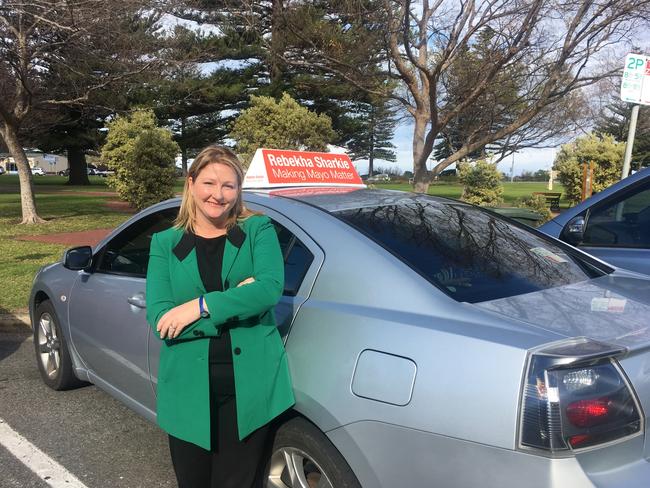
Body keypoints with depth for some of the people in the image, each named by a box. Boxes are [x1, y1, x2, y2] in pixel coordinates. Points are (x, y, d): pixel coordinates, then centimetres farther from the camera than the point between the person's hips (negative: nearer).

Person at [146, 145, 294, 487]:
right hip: (188, 389, 2)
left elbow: (271, 286, -17)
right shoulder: (165, 243, 3)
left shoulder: (258, 229, 1)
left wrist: (201, 307, -20)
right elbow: (159, 319, -8)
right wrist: (237, 303, -15)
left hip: (250, 386, -1)